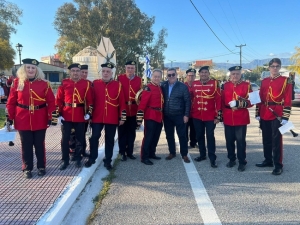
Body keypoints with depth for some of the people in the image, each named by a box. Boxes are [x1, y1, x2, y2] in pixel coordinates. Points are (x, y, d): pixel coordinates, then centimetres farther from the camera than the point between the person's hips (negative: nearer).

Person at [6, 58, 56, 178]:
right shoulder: (17, 82, 0)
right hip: (23, 120, 0)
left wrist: (49, 117, -6)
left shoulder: (44, 84, -2)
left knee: (39, 144, 10)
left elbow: (51, 101, -1)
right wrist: (10, 117, 0)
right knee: (26, 145, 9)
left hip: (40, 120, 0)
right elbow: (11, 102, 3)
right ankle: (27, 168, 22)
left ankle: (41, 167, 25)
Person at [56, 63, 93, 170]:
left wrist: (89, 113, -9)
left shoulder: (86, 84, 0)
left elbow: (90, 100, 1)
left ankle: (78, 158, 27)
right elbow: (59, 100, 2)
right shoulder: (64, 83, 1)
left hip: (80, 116, 0)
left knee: (80, 138, 10)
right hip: (66, 116, 0)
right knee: (65, 139, 5)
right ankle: (65, 160, 18)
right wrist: (59, 114, -3)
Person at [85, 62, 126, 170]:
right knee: (94, 137, 2)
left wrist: (122, 117, -2)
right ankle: (92, 158, 21)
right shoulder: (95, 83, 3)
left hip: (112, 118, 0)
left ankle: (107, 161, 21)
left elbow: (122, 102, 0)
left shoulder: (117, 85, 1)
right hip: (97, 117, 0)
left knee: (110, 140, 8)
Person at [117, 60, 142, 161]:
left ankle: (130, 152, 24)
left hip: (134, 111, 2)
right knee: (122, 132, 6)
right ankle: (123, 153, 18)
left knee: (132, 132, 11)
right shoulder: (120, 78, 0)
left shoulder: (139, 79, 6)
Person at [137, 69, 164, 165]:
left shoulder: (160, 88, 13)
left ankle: (151, 153, 28)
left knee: (156, 137, 15)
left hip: (159, 117, 8)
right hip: (150, 117, -8)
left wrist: (161, 115, 16)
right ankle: (144, 157, 4)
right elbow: (142, 103, -19)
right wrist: (139, 118, -22)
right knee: (148, 137, -4)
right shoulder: (148, 88, -13)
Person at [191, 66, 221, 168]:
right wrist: (191, 112, 10)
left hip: (210, 116, -4)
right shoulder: (194, 84, 5)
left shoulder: (214, 83, -5)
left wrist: (218, 116, -10)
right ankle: (202, 154, 29)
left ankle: (212, 158, 10)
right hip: (197, 116, 4)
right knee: (199, 136, 13)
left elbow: (218, 100, -7)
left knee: (210, 136, 0)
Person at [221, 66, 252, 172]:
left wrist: (242, 103, -22)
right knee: (229, 140, 11)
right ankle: (231, 159, 28)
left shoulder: (247, 85, -1)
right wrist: (221, 115, 6)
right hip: (228, 119, 3)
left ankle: (242, 162, 16)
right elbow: (221, 101, 8)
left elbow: (251, 101, -3)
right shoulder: (225, 86, 5)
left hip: (241, 119, -2)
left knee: (241, 141, 3)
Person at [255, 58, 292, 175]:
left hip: (277, 115, -5)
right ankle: (268, 161, 28)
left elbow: (288, 100, -7)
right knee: (266, 140, 13)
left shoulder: (286, 81, -2)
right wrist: (258, 113, 7)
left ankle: (278, 165, 11)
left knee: (276, 140, 0)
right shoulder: (264, 81, 11)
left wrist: (285, 117, -12)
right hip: (264, 115, 5)